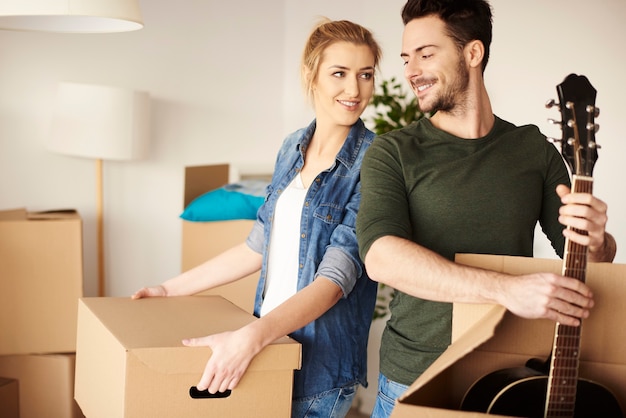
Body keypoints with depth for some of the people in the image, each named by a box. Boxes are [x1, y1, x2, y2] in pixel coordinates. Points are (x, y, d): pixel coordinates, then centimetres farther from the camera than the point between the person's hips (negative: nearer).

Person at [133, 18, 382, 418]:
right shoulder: (293, 148, 4)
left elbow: (336, 277, -22)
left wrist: (251, 337, -33)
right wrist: (171, 289, 13)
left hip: (320, 366, -6)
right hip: (269, 348, 6)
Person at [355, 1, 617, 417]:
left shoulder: (534, 149, 1)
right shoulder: (392, 153, -6)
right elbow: (379, 255, -22)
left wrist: (595, 241, -20)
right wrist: (505, 288, -32)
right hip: (414, 378, -2)